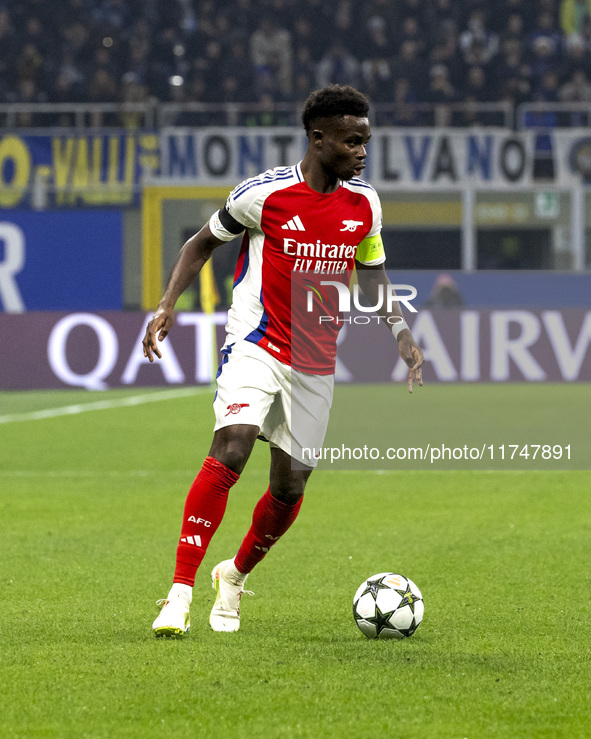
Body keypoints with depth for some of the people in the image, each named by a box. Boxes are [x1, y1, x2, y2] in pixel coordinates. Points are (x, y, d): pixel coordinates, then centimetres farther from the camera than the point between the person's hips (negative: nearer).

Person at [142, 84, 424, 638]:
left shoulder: (364, 204, 3)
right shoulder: (264, 193, -10)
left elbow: (372, 274, 17)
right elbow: (203, 243, 4)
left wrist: (400, 331, 2)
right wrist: (167, 304, -8)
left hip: (316, 361, 5)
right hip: (255, 344, -5)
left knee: (290, 485, 6)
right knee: (231, 448, -26)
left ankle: (235, 575, 35)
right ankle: (181, 591, -25)